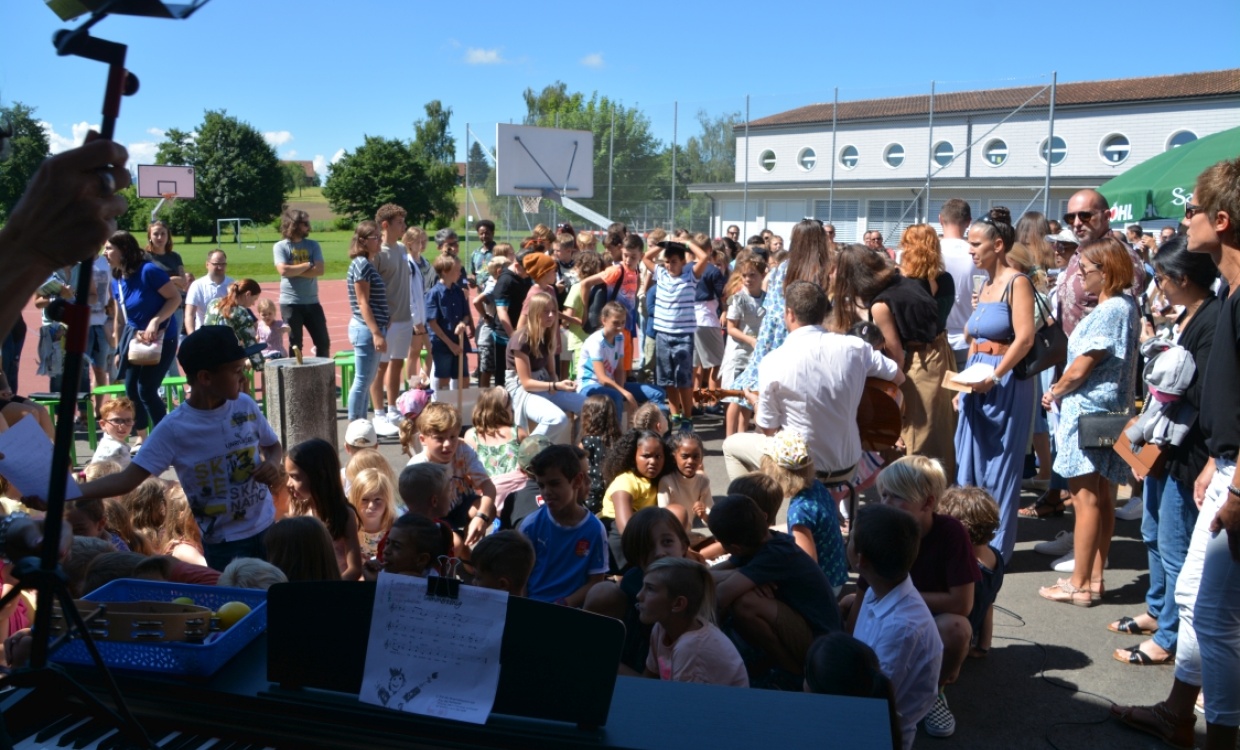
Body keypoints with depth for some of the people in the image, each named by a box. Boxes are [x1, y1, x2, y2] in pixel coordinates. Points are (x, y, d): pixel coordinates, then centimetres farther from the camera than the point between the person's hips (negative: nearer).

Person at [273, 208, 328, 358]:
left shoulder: (313, 245, 7)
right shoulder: (280, 246, -1)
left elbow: (319, 270, -7)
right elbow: (283, 270, -17)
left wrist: (294, 271, -13)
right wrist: (307, 265, -7)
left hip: (312, 302, 3)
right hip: (290, 303, -3)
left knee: (324, 342, 4)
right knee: (295, 345, 5)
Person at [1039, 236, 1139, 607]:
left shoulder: (1108, 312, -19)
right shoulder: (1125, 305, 10)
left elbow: (1080, 369, -18)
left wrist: (1054, 392, 0)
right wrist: (1061, 390, 7)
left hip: (1089, 413, -10)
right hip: (1110, 412, 10)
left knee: (1086, 500, -2)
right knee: (1103, 498, 13)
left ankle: (1080, 585, 6)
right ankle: (1094, 577, 23)